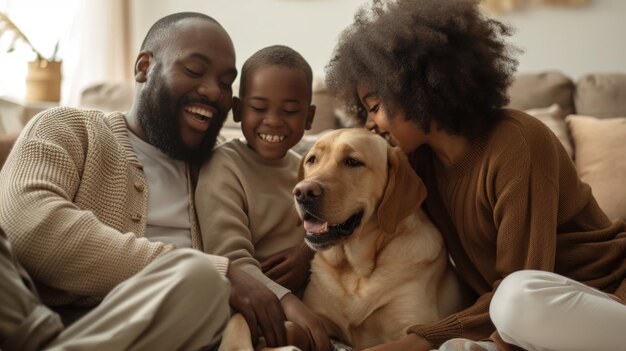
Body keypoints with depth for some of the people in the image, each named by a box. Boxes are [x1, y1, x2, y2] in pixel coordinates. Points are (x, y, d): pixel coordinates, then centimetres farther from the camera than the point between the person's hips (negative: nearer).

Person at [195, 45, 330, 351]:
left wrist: (311, 251, -10)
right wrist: (287, 302, -37)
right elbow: (231, 261, -20)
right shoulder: (224, 168, -9)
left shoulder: (304, 167, 11)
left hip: (309, 299, 6)